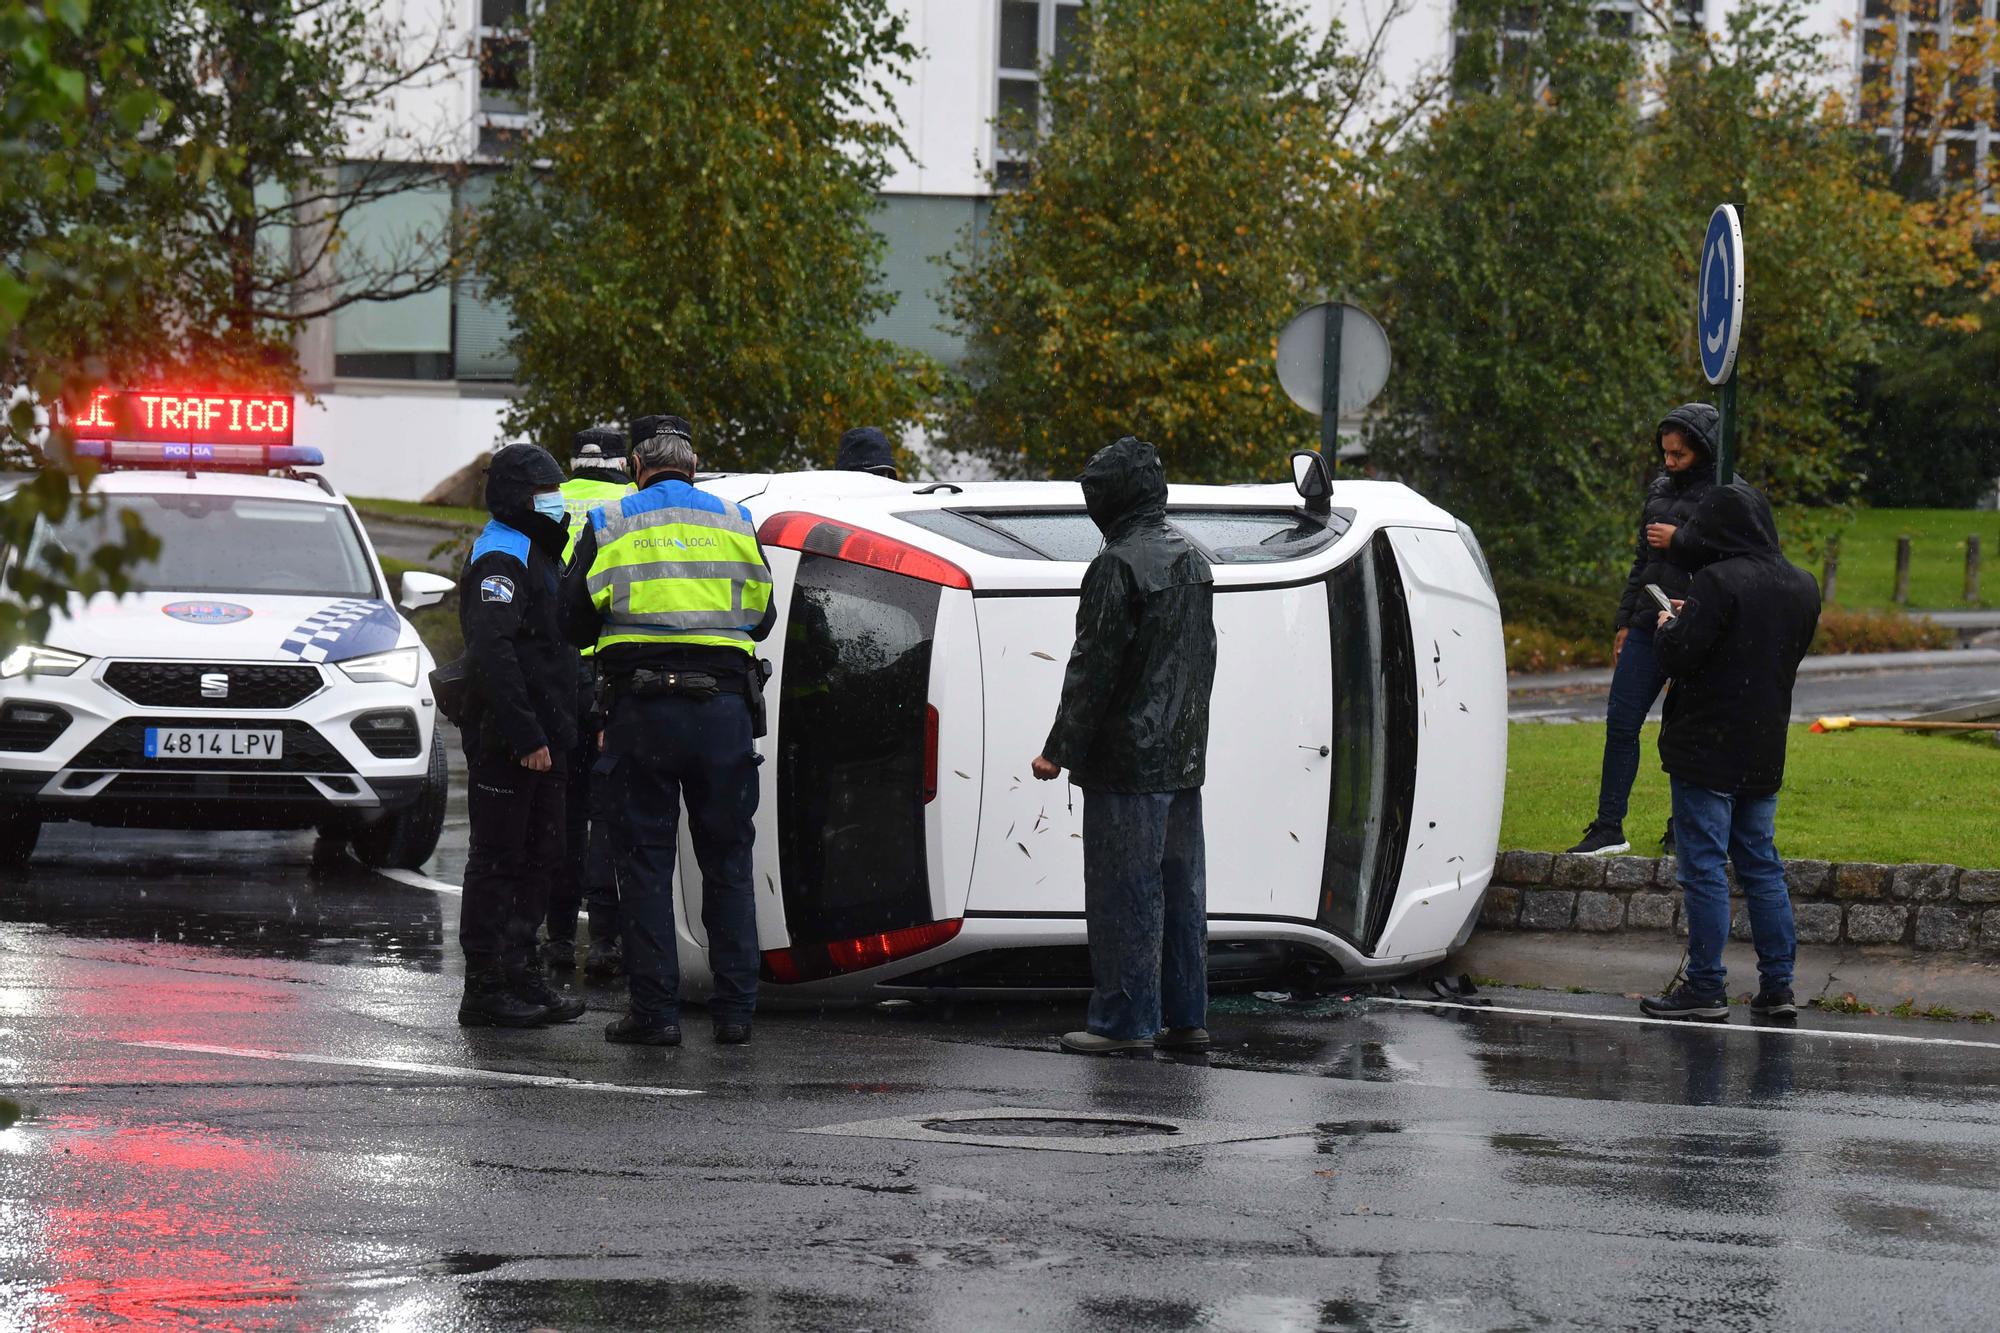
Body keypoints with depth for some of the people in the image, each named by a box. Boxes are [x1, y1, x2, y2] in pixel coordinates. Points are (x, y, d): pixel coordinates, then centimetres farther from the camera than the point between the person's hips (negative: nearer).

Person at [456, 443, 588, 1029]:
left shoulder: (540, 554, 19)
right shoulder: (501, 558, -14)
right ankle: (485, 990, -2)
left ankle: (521, 975, 24)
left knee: (540, 859, 15)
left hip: (541, 738, 10)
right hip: (505, 739, -10)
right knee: (497, 860, -5)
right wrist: (525, 735, -27)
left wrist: (566, 726, 18)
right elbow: (492, 653, -25)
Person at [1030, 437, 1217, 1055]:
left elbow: (1093, 668, -15)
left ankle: (1124, 1019, -4)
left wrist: (1060, 749, -10)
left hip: (1127, 761, -9)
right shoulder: (1192, 559, 14)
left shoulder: (1119, 564, -14)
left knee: (1123, 890, -5)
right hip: (1185, 758, 9)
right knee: (1180, 886, 12)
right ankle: (1184, 1016, 16)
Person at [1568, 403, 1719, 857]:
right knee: (1620, 723, 1)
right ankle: (1609, 828, 5)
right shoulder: (1660, 489, 16)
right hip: (1648, 626, 7)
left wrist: (1678, 541, -14)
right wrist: (1626, 621, 19)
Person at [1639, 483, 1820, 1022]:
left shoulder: (1719, 582, -17)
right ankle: (1778, 986, 13)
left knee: (1703, 866, -2)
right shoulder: (1802, 587, 7)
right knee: (1761, 865, 14)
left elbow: (1677, 655, -21)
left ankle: (1705, 988, -2)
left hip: (1707, 750, -7)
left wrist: (1670, 627, 3)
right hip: (1764, 753, 7)